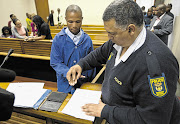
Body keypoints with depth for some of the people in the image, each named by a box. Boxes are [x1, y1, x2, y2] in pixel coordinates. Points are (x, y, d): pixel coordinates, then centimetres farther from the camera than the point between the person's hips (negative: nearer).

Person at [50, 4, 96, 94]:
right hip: (65, 84, -1)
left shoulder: (87, 39, -4)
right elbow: (55, 62, -9)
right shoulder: (58, 39, -10)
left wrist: (90, 82, 4)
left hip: (83, 83, 2)